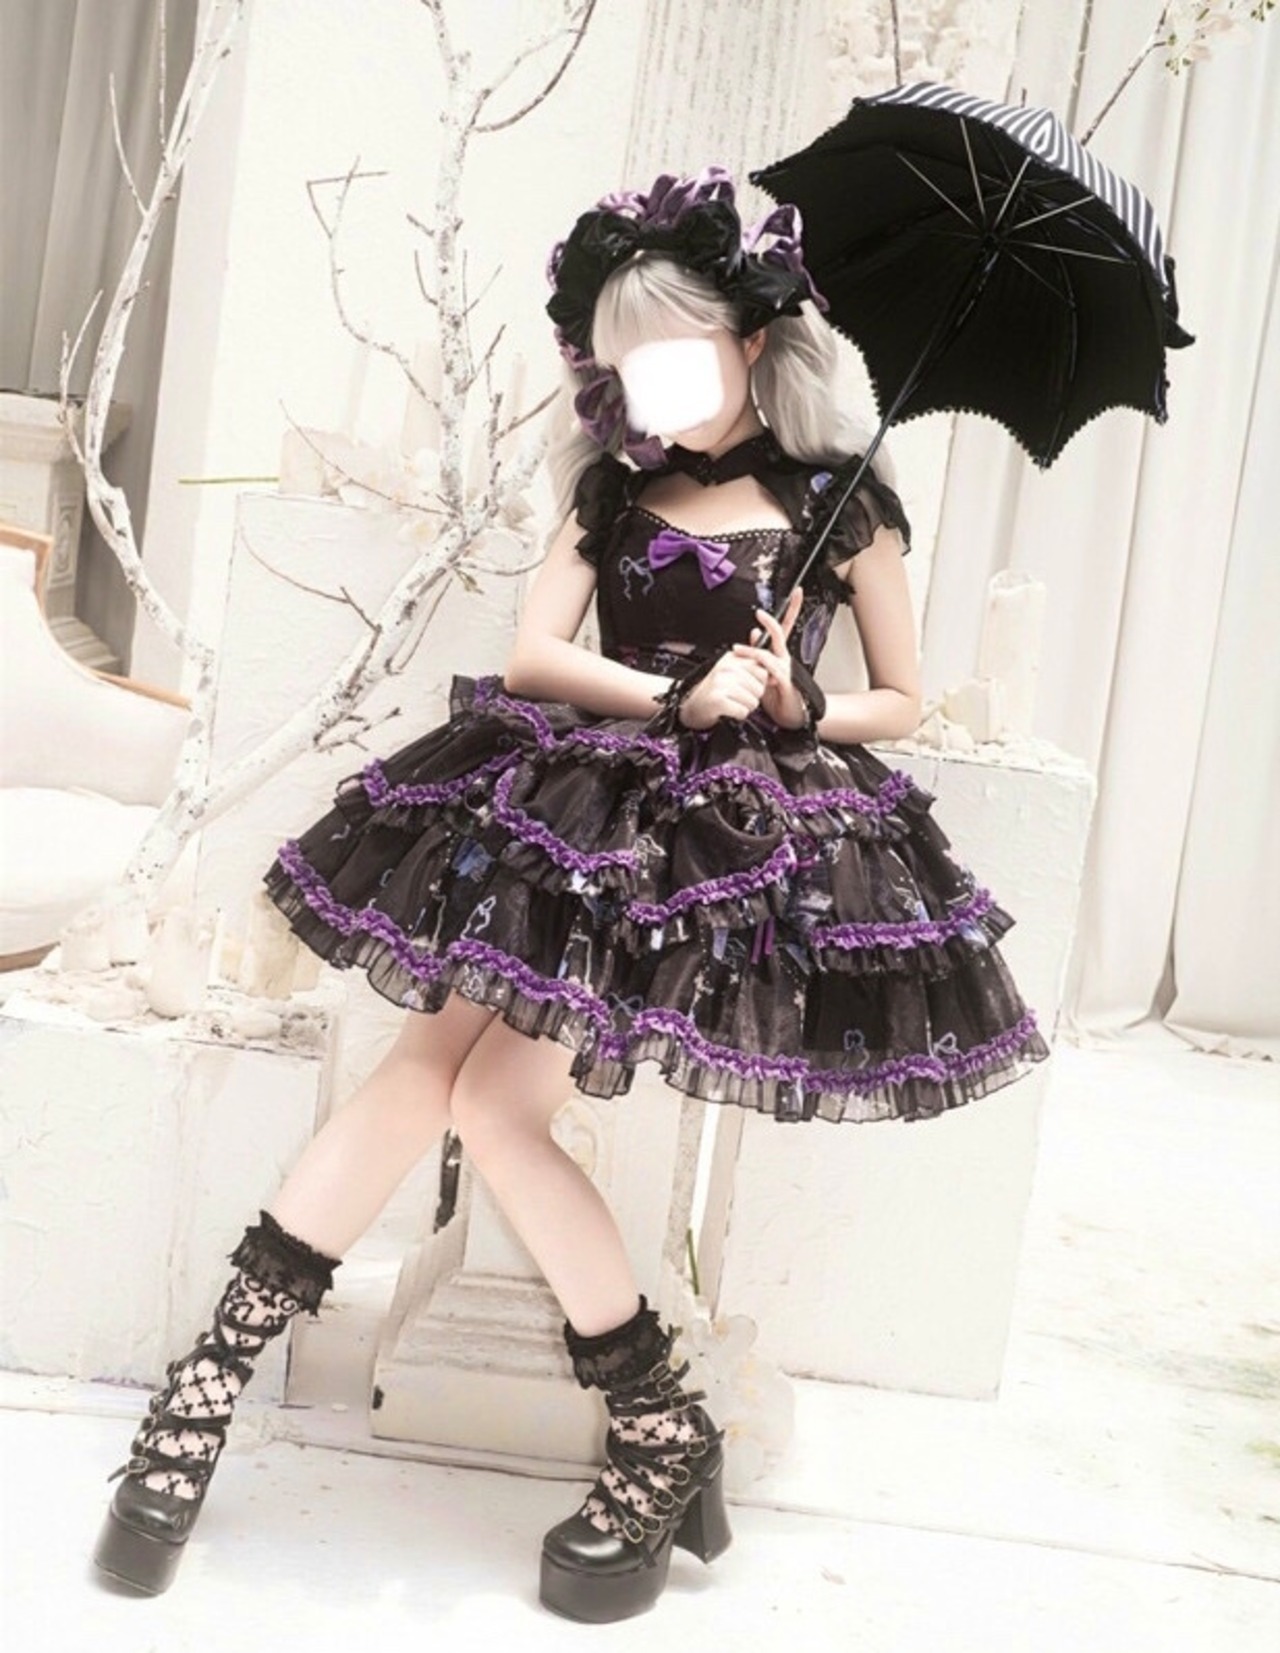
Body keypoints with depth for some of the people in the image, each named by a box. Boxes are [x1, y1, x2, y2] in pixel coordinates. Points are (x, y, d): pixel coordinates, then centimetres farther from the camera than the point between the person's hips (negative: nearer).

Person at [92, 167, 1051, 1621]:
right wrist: (677, 699, -17)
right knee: (421, 1072, -10)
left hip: (729, 842, -4)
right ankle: (211, 1382, -2)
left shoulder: (843, 502, 3)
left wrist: (798, 710, -12)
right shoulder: (613, 490, 12)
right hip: (582, 806, 4)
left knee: (498, 1099, -16)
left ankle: (662, 1439, -1)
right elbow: (534, 652, -1)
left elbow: (902, 702, 8)